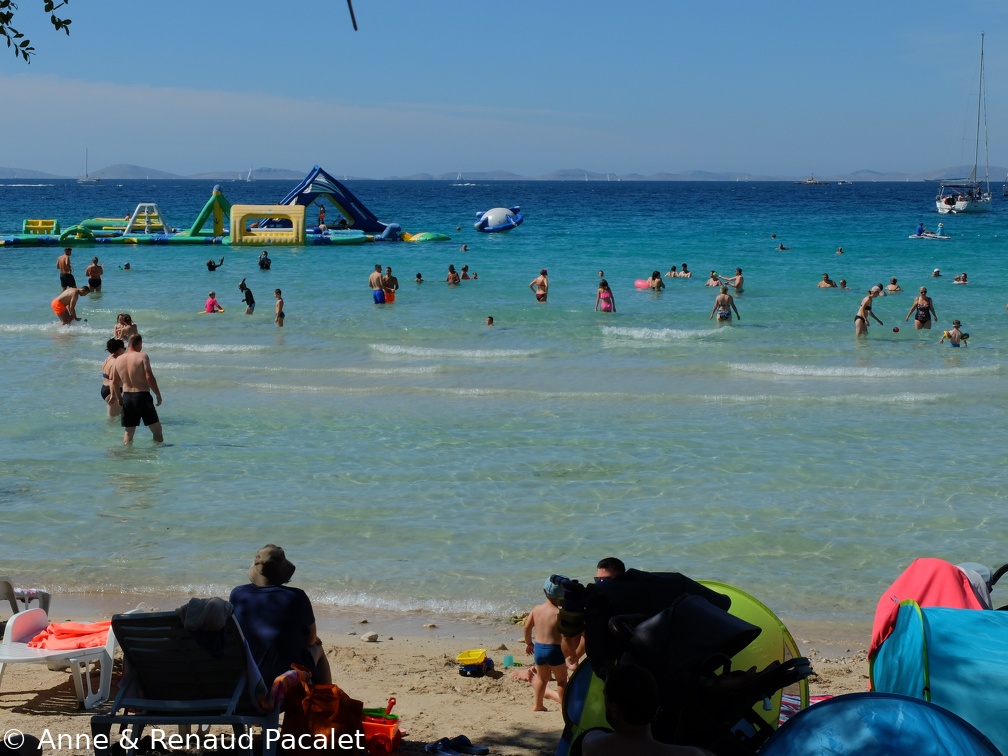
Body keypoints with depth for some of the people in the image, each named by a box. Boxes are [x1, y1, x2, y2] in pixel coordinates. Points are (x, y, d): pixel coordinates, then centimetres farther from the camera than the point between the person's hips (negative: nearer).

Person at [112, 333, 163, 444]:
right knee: (156, 429, 4)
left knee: (128, 431, 14)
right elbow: (149, 377, -17)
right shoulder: (142, 356, -9)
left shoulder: (119, 359, 8)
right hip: (142, 396, -5)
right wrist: (158, 395, -8)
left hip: (126, 397, 6)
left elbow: (115, 382, 14)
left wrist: (119, 398, 27)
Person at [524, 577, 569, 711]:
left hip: (538, 648, 6)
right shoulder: (559, 613, -16)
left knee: (542, 677, 25)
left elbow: (527, 627, 9)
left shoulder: (536, 609, 0)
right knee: (562, 680, 10)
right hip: (555, 650, -6)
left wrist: (528, 643, 24)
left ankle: (537, 705, 32)